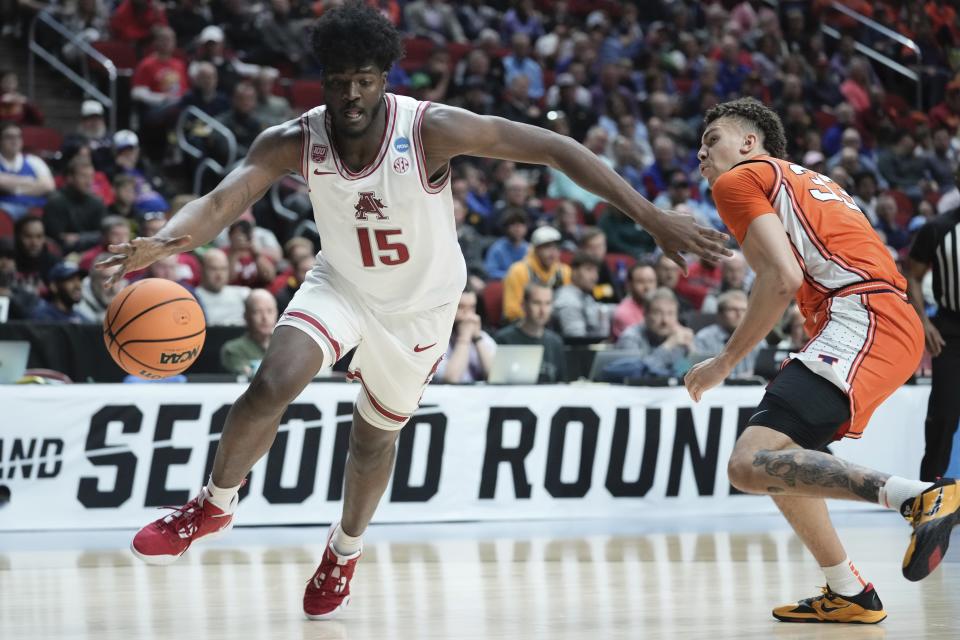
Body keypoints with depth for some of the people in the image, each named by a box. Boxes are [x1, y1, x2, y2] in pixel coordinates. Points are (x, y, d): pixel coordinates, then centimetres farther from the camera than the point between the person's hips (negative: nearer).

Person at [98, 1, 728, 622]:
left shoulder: (431, 129, -32)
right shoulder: (294, 142, -25)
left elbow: (555, 148, -30)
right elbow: (219, 203, -34)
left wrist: (653, 218, -34)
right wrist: (162, 242, -58)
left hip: (421, 304, 0)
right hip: (341, 284, 1)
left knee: (376, 434, 15)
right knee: (271, 386, -23)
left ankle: (345, 550, 46)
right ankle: (214, 506, 3)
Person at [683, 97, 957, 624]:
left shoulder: (740, 180, 6)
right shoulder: (805, 181, 33)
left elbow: (783, 278, -9)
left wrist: (726, 361, -1)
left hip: (861, 320, -10)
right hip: (896, 324, 10)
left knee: (751, 464, -21)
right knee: (777, 452, 24)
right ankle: (848, 595, 22)